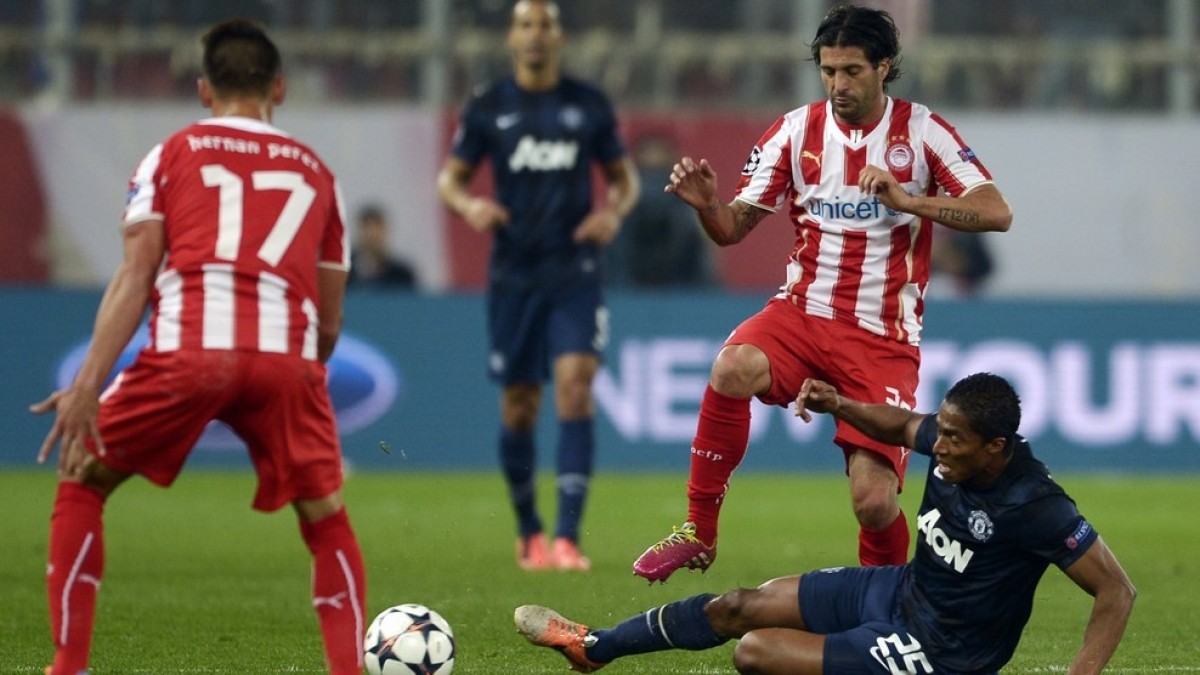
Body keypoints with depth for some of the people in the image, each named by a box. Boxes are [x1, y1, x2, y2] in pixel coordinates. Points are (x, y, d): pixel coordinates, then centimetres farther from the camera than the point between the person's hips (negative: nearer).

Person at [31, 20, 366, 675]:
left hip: (187, 348, -1)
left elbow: (135, 276, 4)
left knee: (80, 484, 18)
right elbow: (330, 324, 23)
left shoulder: (172, 153, 19)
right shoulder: (316, 173, 25)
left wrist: (88, 385, -3)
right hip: (288, 356, 1)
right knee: (327, 522, 18)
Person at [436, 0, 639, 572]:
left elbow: (623, 176, 13)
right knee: (518, 406, 5)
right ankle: (528, 532, 25)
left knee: (576, 386, -17)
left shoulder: (589, 106, 4)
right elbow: (450, 176, 8)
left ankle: (568, 537, -18)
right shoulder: (488, 108, 3)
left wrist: (614, 211, -9)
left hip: (575, 272, -1)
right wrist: (468, 205, -14)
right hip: (514, 274, 1)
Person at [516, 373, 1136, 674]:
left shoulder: (1034, 506, -32)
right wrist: (838, 405, -3)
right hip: (897, 590, 8)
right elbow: (901, 426, 15)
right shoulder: (954, 444, -10)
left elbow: (1117, 590, -29)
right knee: (737, 607, 12)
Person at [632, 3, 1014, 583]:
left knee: (875, 502, -15)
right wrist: (704, 204, -18)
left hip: (884, 338, -2)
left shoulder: (922, 132, -1)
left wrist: (907, 201, -21)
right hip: (803, 313, 2)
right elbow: (732, 228, 6)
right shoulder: (797, 131, 4)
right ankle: (698, 531, -19)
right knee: (733, 368, -33)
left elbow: (996, 213, -9)